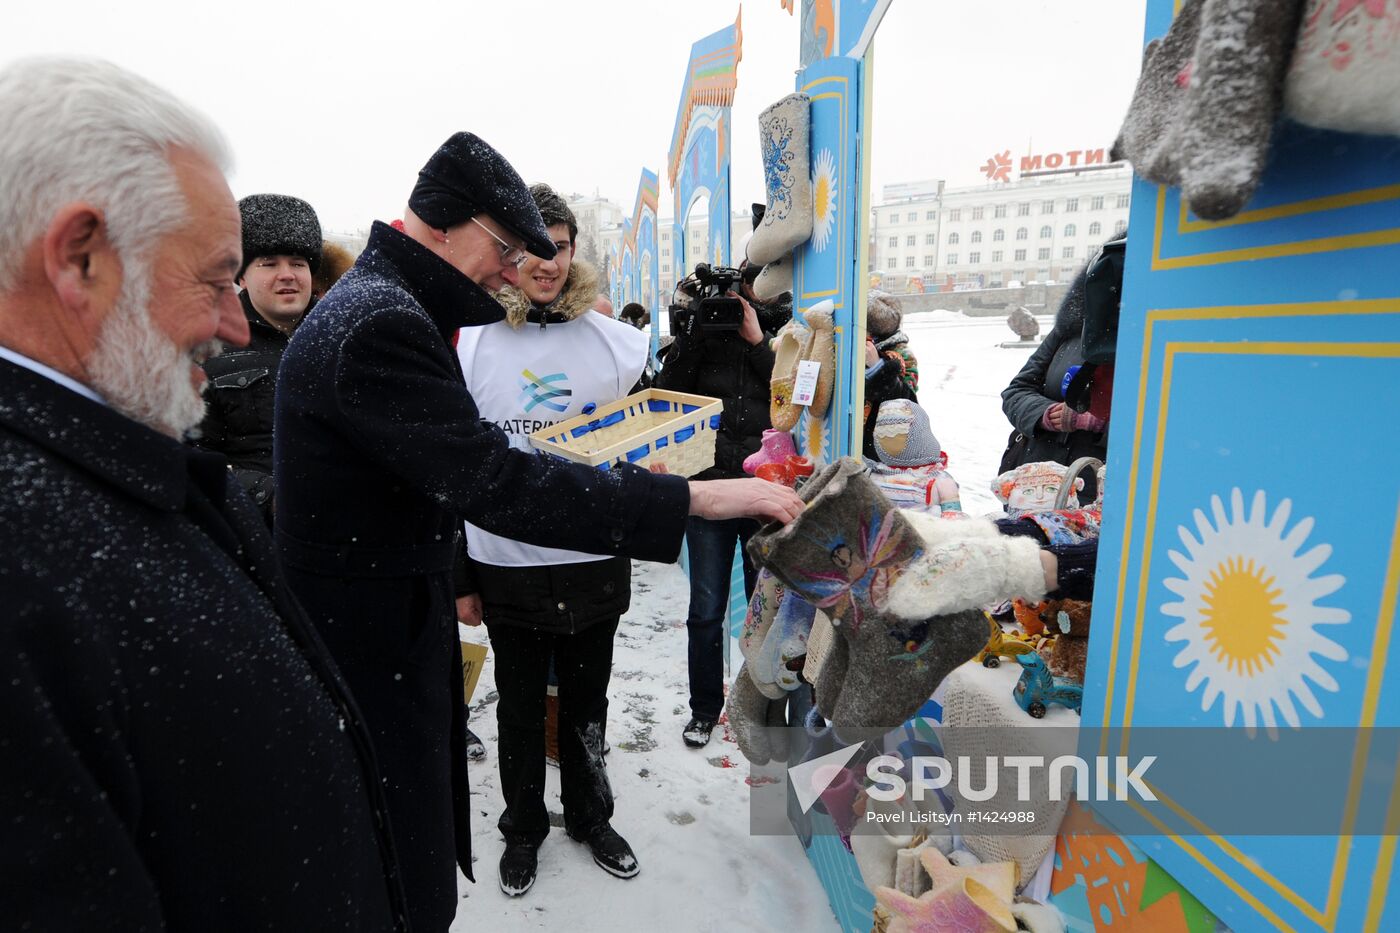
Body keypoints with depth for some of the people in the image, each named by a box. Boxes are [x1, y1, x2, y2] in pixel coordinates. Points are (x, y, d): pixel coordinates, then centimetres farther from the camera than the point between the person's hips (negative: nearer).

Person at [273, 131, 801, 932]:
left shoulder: (378, 306, 13)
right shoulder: (381, 325, -23)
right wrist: (697, 498, -31)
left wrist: (445, 587, 19)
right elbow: (496, 484, -32)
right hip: (374, 647, -10)